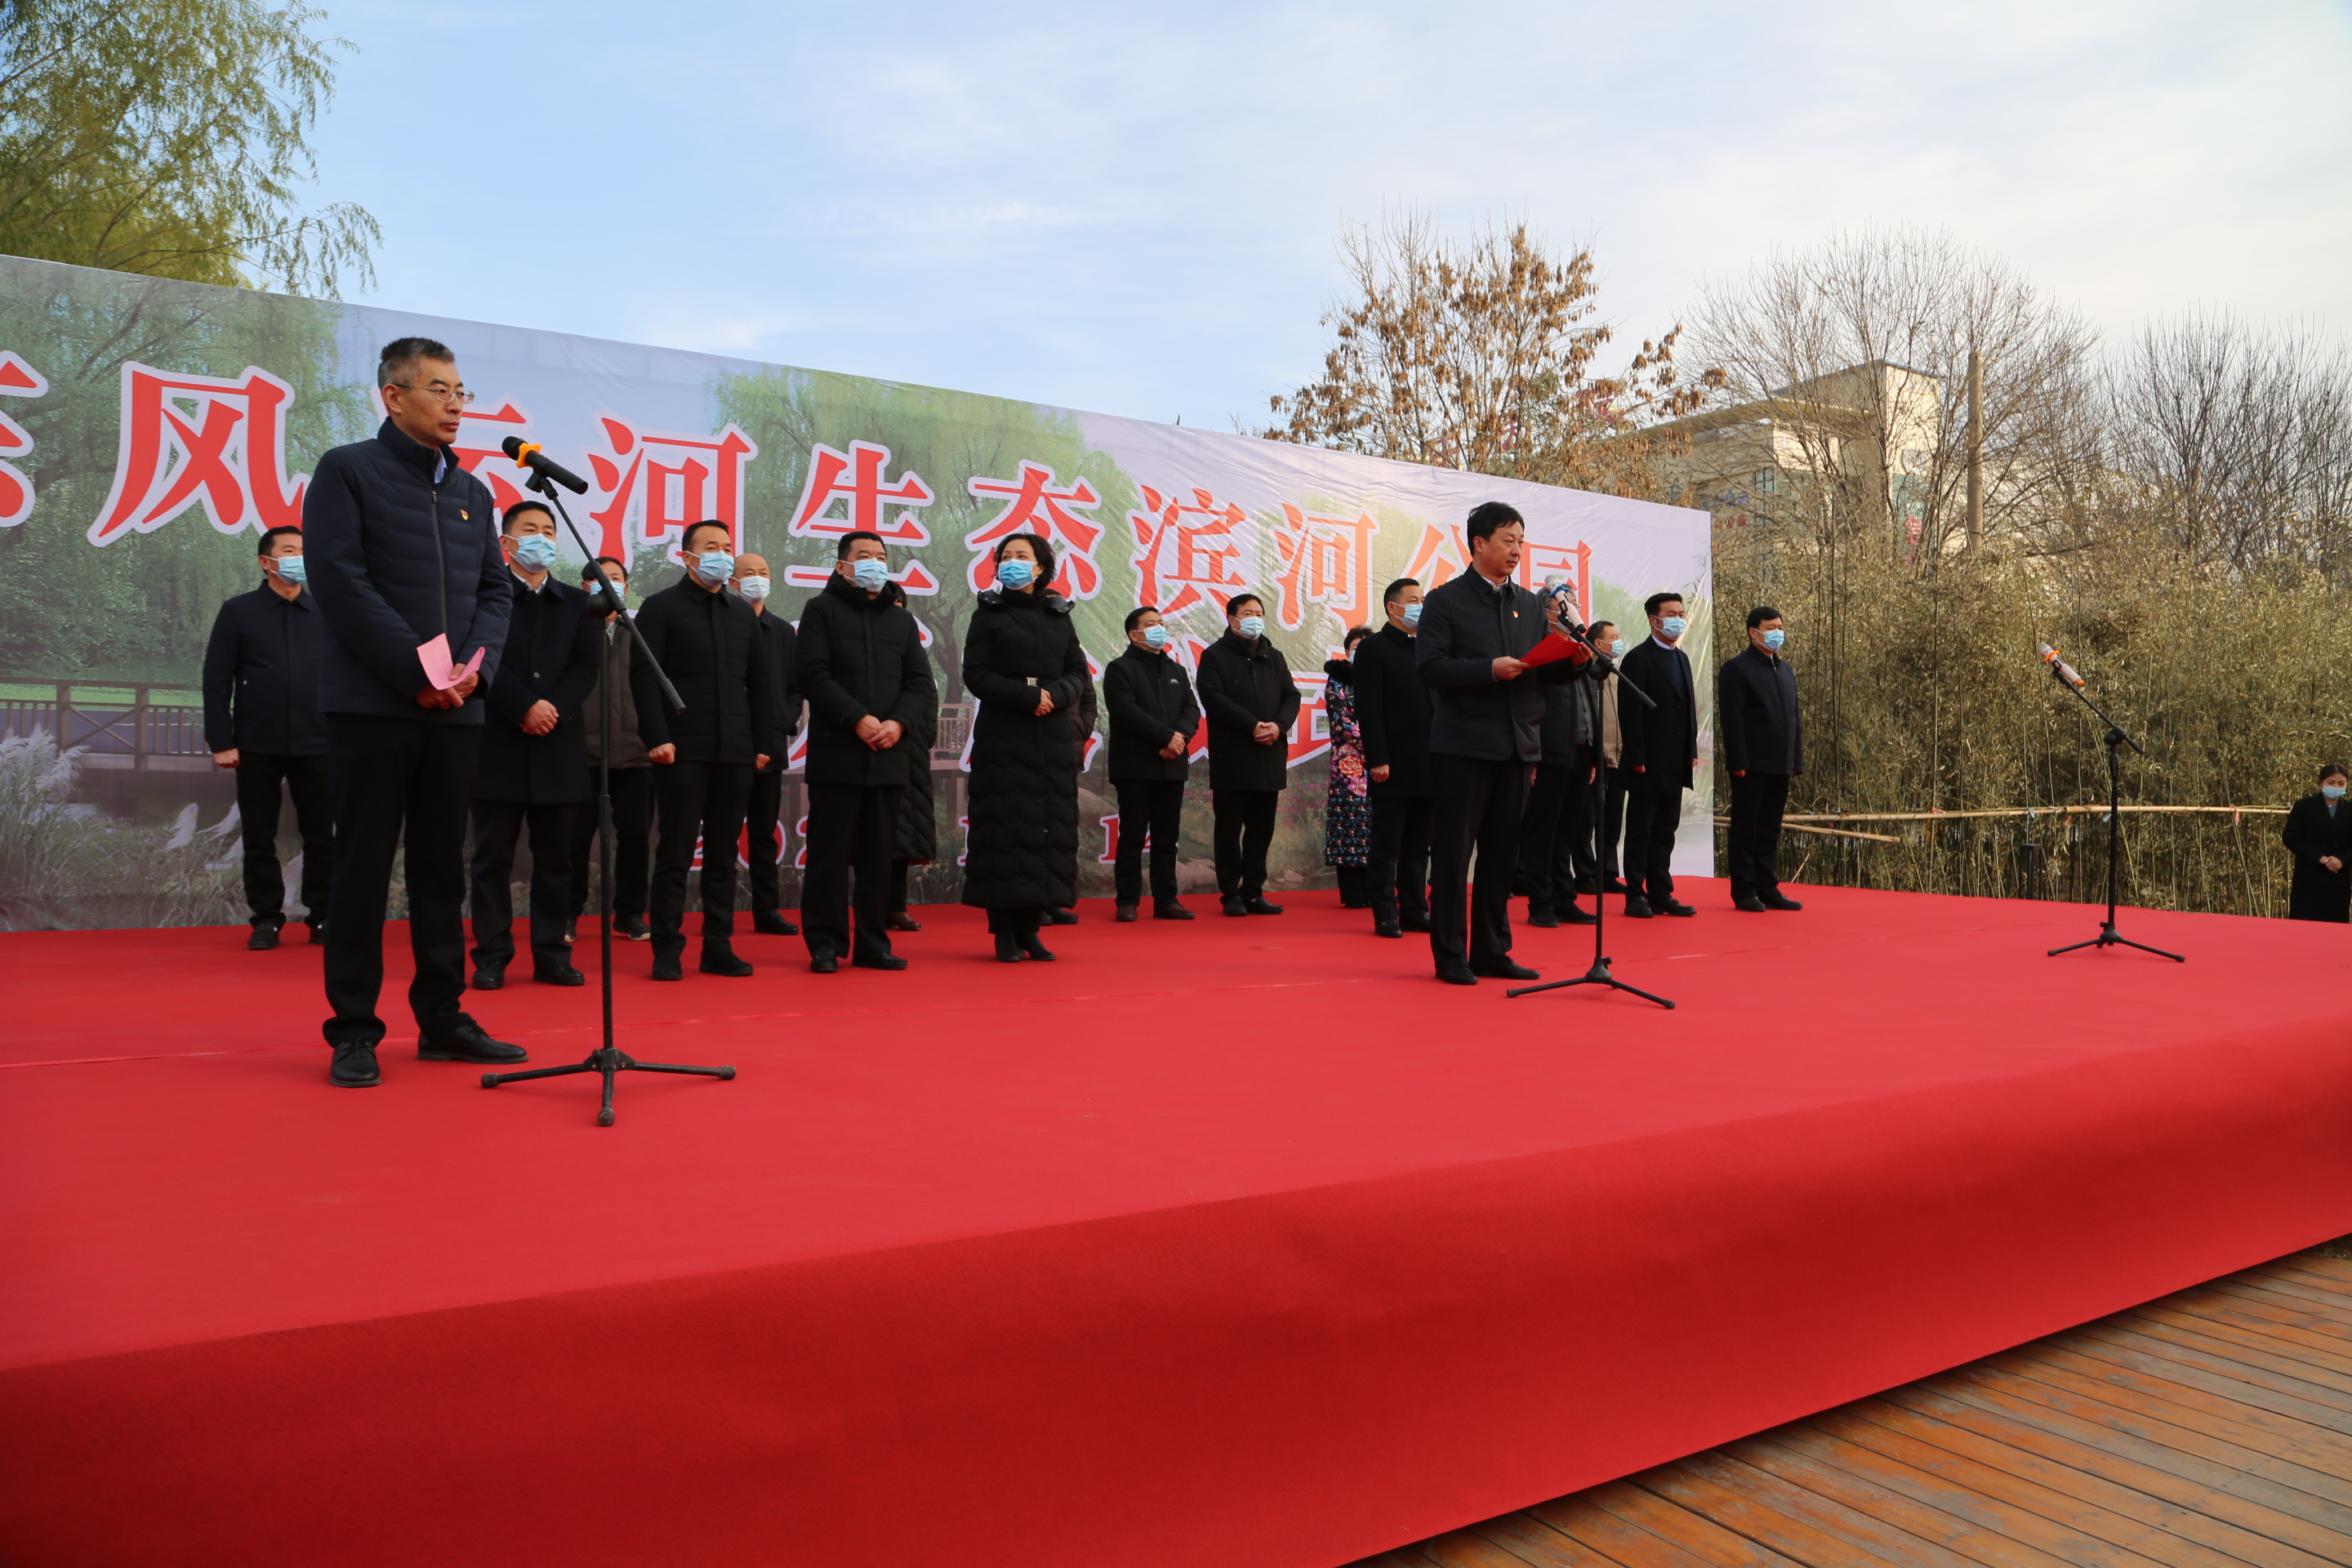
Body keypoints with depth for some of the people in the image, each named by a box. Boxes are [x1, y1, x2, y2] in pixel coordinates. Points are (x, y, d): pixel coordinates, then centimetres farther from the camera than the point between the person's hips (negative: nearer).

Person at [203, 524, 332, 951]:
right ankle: (266, 920, 15)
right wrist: (221, 742, -5)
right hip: (257, 747, -1)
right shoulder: (238, 611, 5)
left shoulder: (323, 613, 9)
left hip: (315, 745, 1)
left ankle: (322, 917, 13)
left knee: (320, 837, 4)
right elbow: (216, 680, 1)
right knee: (259, 839, 5)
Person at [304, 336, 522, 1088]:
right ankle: (353, 1030, 7)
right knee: (363, 867, -1)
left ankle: (442, 1018, 16)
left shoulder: (472, 491, 17)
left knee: (443, 867, 9)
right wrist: (419, 670, -14)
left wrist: (473, 666, -4)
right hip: (372, 704, -5)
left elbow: (496, 590, 14)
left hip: (455, 709, 5)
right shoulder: (347, 471, 1)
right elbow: (341, 582, -9)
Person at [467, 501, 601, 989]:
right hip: (499, 745, -3)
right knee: (493, 857, 2)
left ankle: (551, 955, 13)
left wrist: (554, 707, -10)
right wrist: (526, 707, -16)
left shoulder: (576, 602, 15)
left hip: (559, 747, 3)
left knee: (555, 857, 6)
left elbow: (585, 667, 5)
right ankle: (491, 958, 8)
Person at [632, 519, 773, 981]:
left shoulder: (744, 613, 17)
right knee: (675, 852, -1)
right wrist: (657, 737, -15)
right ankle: (667, 950, 6)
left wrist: (764, 743, 9)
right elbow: (644, 676, -5)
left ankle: (719, 947, 14)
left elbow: (759, 683, 16)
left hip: (735, 752, 5)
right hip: (683, 751, -5)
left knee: (724, 852, 8)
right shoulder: (661, 607, 2)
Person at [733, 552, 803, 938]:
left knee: (766, 832, 9)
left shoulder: (783, 631, 15)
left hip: (771, 744, 5)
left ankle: (767, 910, 14)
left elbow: (794, 686, 15)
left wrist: (786, 726, 0)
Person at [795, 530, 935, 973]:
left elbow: (921, 683, 10)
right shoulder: (822, 610, 5)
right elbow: (814, 675, -6)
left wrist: (899, 723, -9)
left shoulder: (901, 619, 17)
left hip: (890, 754, 4)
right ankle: (825, 944, 5)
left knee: (879, 853, 8)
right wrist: (858, 719, -16)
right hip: (836, 753, -4)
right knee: (830, 852, -2)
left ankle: (873, 943, 15)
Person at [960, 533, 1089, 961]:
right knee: (1005, 827, -7)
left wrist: (1056, 695, -11)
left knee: (1049, 826, 0)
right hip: (1002, 736, -3)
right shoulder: (988, 614, 6)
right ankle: (1004, 932, -2)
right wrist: (1028, 696, -14)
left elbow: (1078, 672, 10)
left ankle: (1030, 929, 7)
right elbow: (976, 675, -3)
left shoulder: (1058, 616, 15)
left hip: (1053, 737, 3)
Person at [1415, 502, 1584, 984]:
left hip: (1516, 747, 6)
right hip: (1462, 746, -6)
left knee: (1502, 853, 10)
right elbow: (1430, 667, -13)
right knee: (1452, 854, -1)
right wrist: (1489, 669, -22)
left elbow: (1544, 671, 14)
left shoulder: (1530, 605, 16)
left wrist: (1571, 661, -6)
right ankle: (1450, 955, 8)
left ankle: (1492, 951, 19)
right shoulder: (1445, 601, -2)